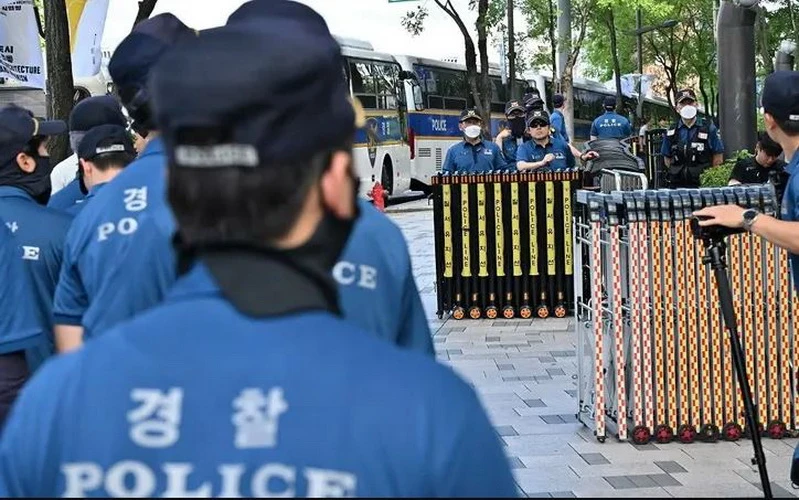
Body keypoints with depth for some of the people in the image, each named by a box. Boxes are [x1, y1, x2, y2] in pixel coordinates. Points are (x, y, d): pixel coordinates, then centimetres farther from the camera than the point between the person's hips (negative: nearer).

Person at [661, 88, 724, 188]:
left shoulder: (709, 129, 4)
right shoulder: (671, 132, 10)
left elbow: (718, 158, 5)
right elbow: (667, 159, 16)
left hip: (702, 185, -2)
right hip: (677, 186, 2)